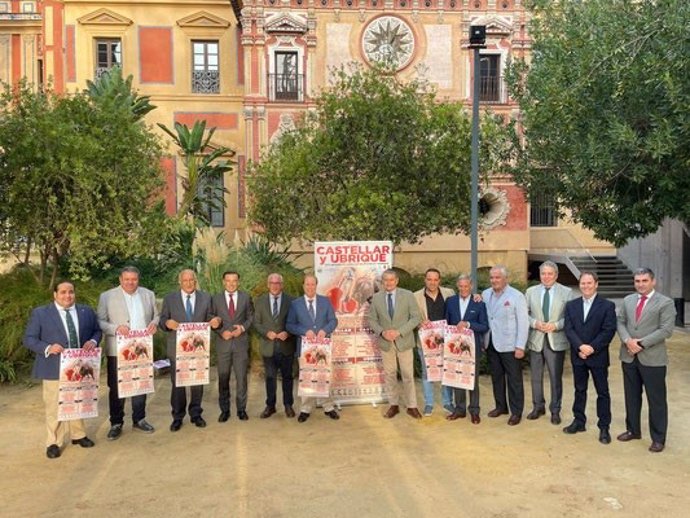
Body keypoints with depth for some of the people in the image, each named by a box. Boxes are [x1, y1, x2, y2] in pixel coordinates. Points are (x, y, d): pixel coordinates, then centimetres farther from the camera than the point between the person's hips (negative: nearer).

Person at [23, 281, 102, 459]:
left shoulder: (86, 311, 6)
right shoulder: (40, 313, -3)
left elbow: (97, 331, 14)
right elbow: (28, 339, -4)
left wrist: (93, 341, -9)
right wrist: (47, 348, -21)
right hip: (54, 368, -3)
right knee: (54, 406, 4)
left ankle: (78, 435, 32)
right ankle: (53, 442, 17)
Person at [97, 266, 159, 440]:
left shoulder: (148, 294, 6)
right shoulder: (107, 296, -3)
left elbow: (156, 316, 12)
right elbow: (100, 322, -5)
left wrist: (154, 323, -10)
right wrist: (116, 328, -22)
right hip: (118, 350, -3)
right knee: (116, 387, 6)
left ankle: (139, 419, 28)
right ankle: (116, 423, 20)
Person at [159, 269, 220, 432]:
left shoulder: (205, 297, 4)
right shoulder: (169, 298, 1)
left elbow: (209, 318, 5)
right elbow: (162, 321, 0)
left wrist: (215, 321, -18)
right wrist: (167, 323, -23)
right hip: (177, 348, -1)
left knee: (198, 382, 10)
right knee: (177, 383, 7)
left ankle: (196, 414, 25)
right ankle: (177, 417, 20)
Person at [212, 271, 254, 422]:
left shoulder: (246, 297, 4)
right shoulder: (216, 298, 4)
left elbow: (251, 317, 8)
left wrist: (243, 327, -10)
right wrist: (221, 332, -11)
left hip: (241, 342, 0)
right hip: (223, 343, 0)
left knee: (241, 377, 3)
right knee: (223, 378, 7)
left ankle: (241, 409, 16)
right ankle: (224, 410, 19)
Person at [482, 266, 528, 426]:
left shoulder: (516, 296, -10)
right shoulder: (485, 294, 6)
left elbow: (523, 323, -11)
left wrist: (520, 346, -14)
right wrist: (482, 340, 2)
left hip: (509, 345, -5)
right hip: (491, 343, 5)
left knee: (514, 379, 4)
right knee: (496, 376, 15)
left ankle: (516, 412, 15)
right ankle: (501, 406, 29)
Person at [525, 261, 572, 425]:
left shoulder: (566, 292, -1)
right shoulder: (531, 291, 6)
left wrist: (556, 325, -17)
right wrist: (535, 323, -12)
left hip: (556, 341, -2)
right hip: (536, 340, 2)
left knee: (556, 377, 5)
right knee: (536, 376, 11)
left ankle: (555, 410, 20)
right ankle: (538, 407, 27)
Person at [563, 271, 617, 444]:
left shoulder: (607, 306, -4)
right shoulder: (571, 305, 6)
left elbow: (609, 331, -11)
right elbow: (568, 329, -2)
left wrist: (592, 348, -19)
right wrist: (581, 346, -17)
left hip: (598, 357, -3)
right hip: (578, 356, 3)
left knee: (602, 392, 5)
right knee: (579, 390, 14)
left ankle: (604, 427, 15)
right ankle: (579, 421, 26)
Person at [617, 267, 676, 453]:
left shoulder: (665, 303, -7)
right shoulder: (628, 300, 10)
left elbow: (666, 330, -14)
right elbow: (620, 322, 8)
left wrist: (641, 343, -18)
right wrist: (627, 340, -11)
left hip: (652, 359, -5)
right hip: (629, 357, 5)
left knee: (656, 400, 4)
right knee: (631, 396, 16)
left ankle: (658, 438, 17)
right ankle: (633, 430, 31)